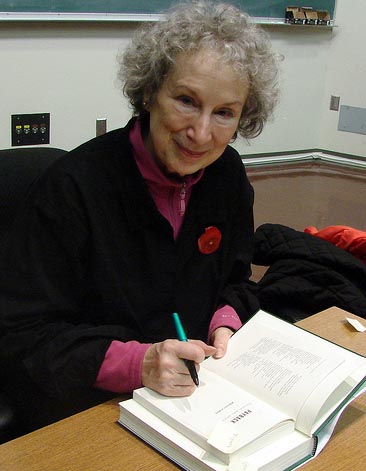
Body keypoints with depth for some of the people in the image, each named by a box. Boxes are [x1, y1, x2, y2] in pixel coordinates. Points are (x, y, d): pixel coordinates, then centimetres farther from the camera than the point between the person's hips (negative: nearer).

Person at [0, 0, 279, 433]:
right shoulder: (73, 187, -21)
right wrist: (137, 362, -31)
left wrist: (225, 326, -10)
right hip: (85, 410, -4)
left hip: (202, 393, 5)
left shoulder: (227, 174, -2)